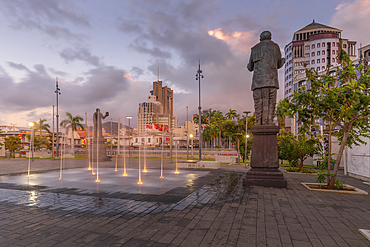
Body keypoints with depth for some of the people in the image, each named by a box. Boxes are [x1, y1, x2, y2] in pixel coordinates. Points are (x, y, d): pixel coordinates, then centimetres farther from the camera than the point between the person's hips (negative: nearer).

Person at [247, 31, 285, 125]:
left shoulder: (255, 48, 19)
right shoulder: (275, 47, 16)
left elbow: (250, 67, 22)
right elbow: (279, 64, 24)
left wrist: (248, 65, 47)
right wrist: (283, 60, 48)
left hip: (258, 80, 1)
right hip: (271, 80, -1)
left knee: (258, 104, -1)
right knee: (270, 103, -5)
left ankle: (259, 126, -7)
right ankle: (268, 124, -15)